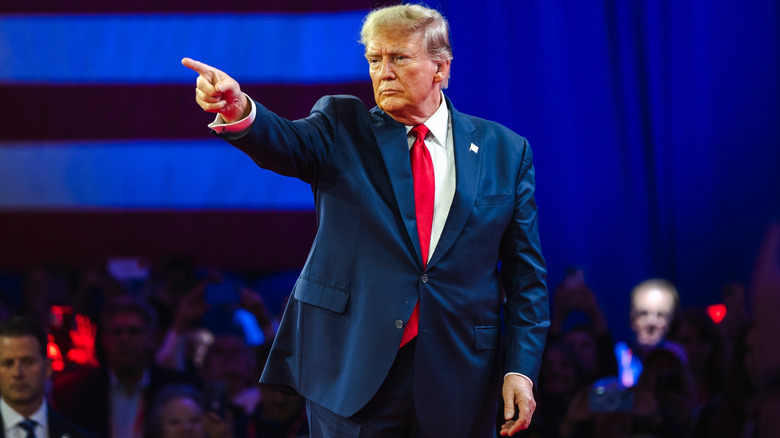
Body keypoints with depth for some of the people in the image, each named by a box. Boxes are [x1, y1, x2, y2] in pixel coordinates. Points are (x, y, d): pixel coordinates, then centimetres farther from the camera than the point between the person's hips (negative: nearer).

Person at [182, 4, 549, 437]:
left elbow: (525, 274, 6)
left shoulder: (505, 151, 6)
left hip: (459, 383, 1)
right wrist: (237, 111, -39)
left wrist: (521, 368, -2)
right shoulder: (344, 128, 5)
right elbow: (286, 144, -17)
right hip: (352, 374, -1)